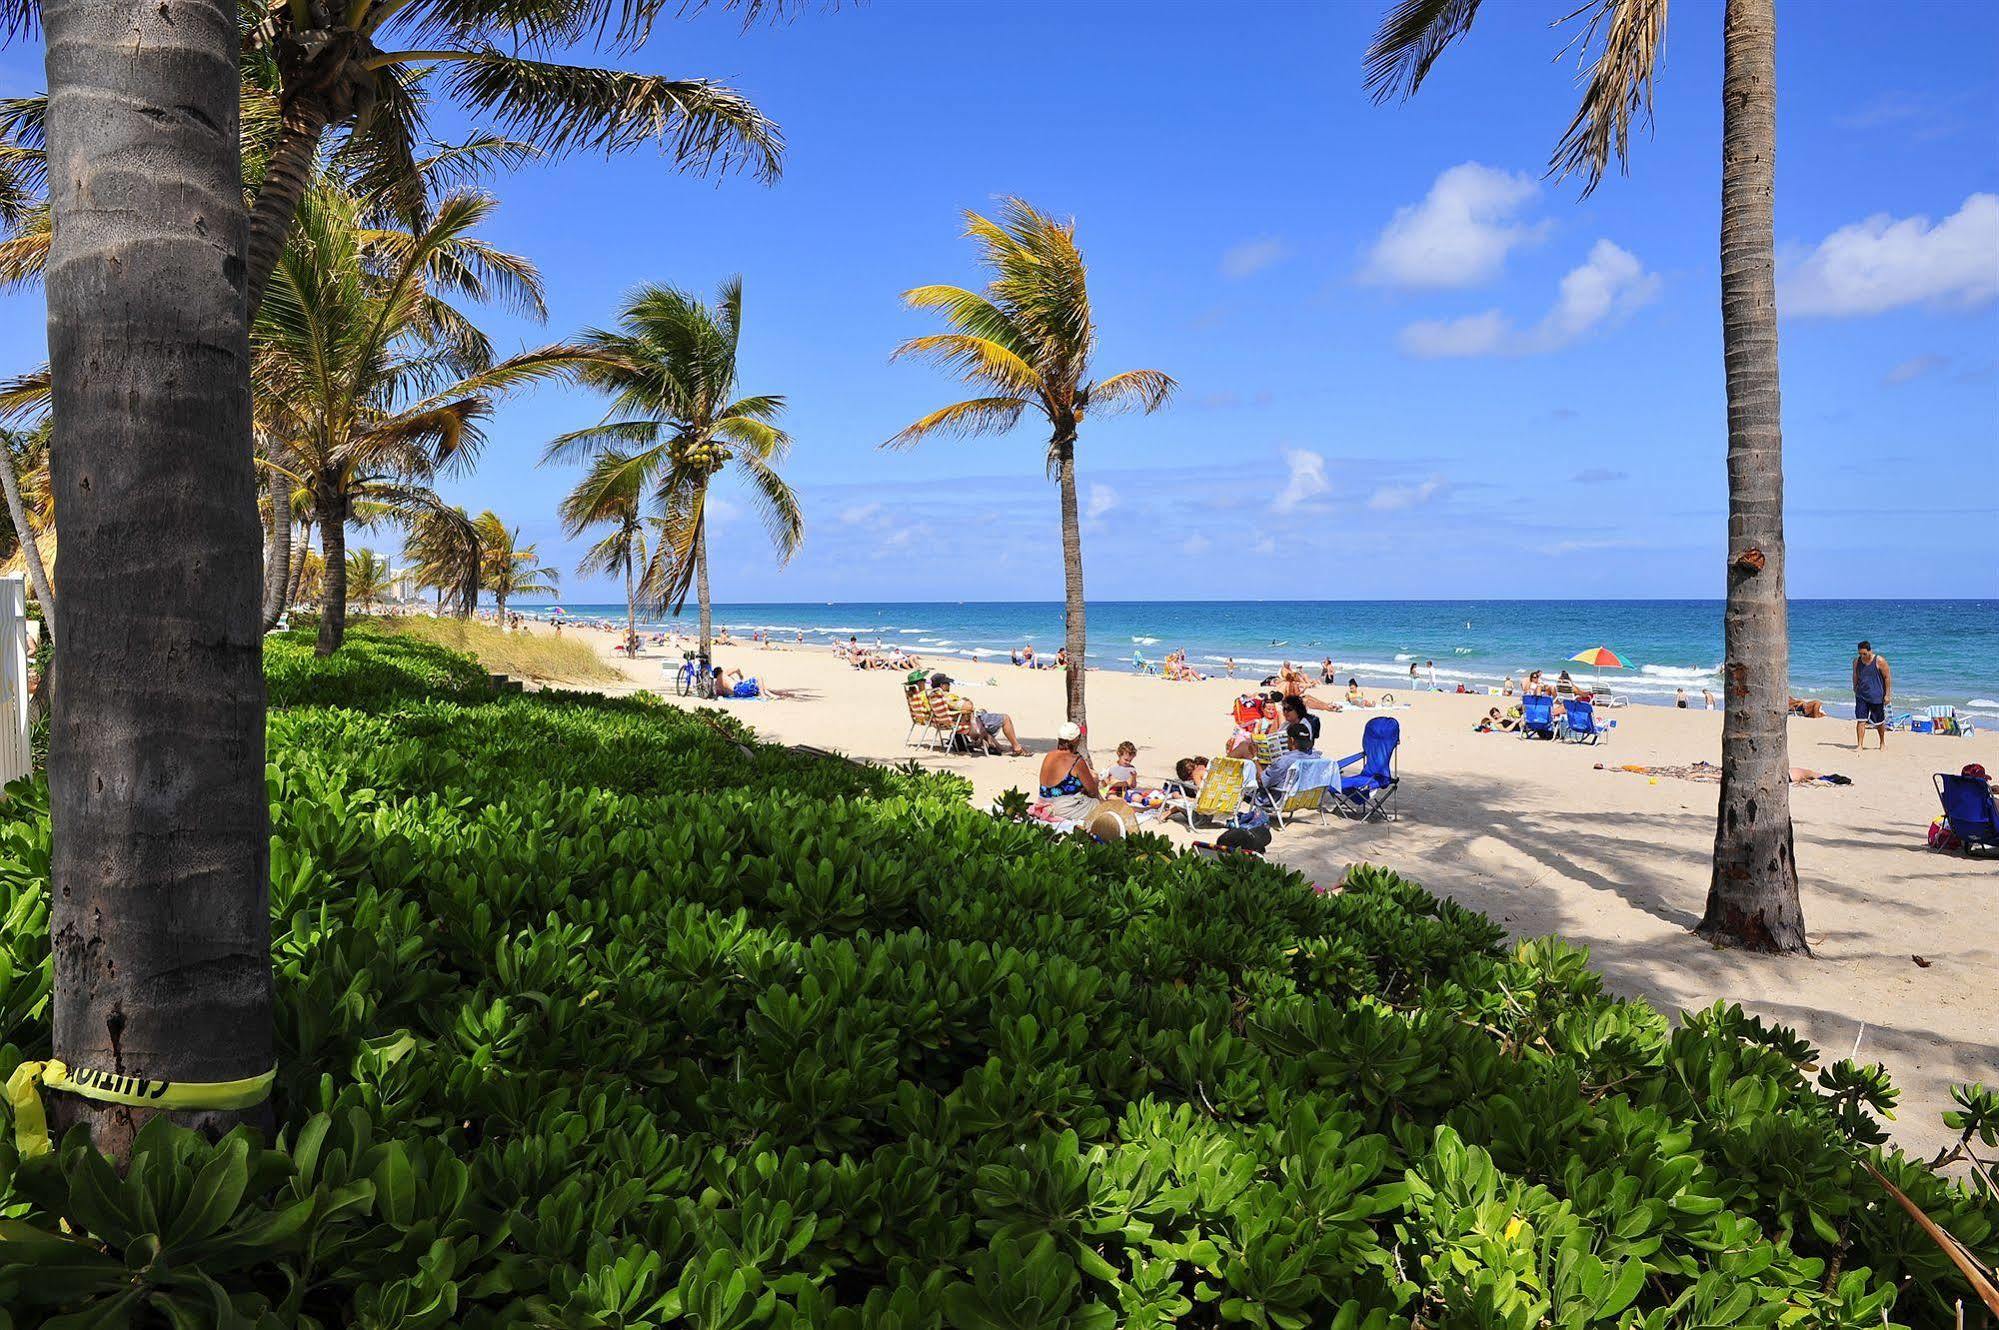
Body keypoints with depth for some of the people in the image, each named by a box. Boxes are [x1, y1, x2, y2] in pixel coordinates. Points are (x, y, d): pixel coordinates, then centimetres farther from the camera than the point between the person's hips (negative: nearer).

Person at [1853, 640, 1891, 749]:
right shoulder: (1856, 661, 2)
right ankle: (1860, 745, -9)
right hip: (1861, 696, 3)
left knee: (1879, 722, 11)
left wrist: (1887, 694, -10)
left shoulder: (1879, 661, -11)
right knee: (1860, 720, -8)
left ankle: (1882, 742, 31)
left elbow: (1887, 677, -7)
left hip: (1876, 697, -3)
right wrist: (1855, 689, 18)